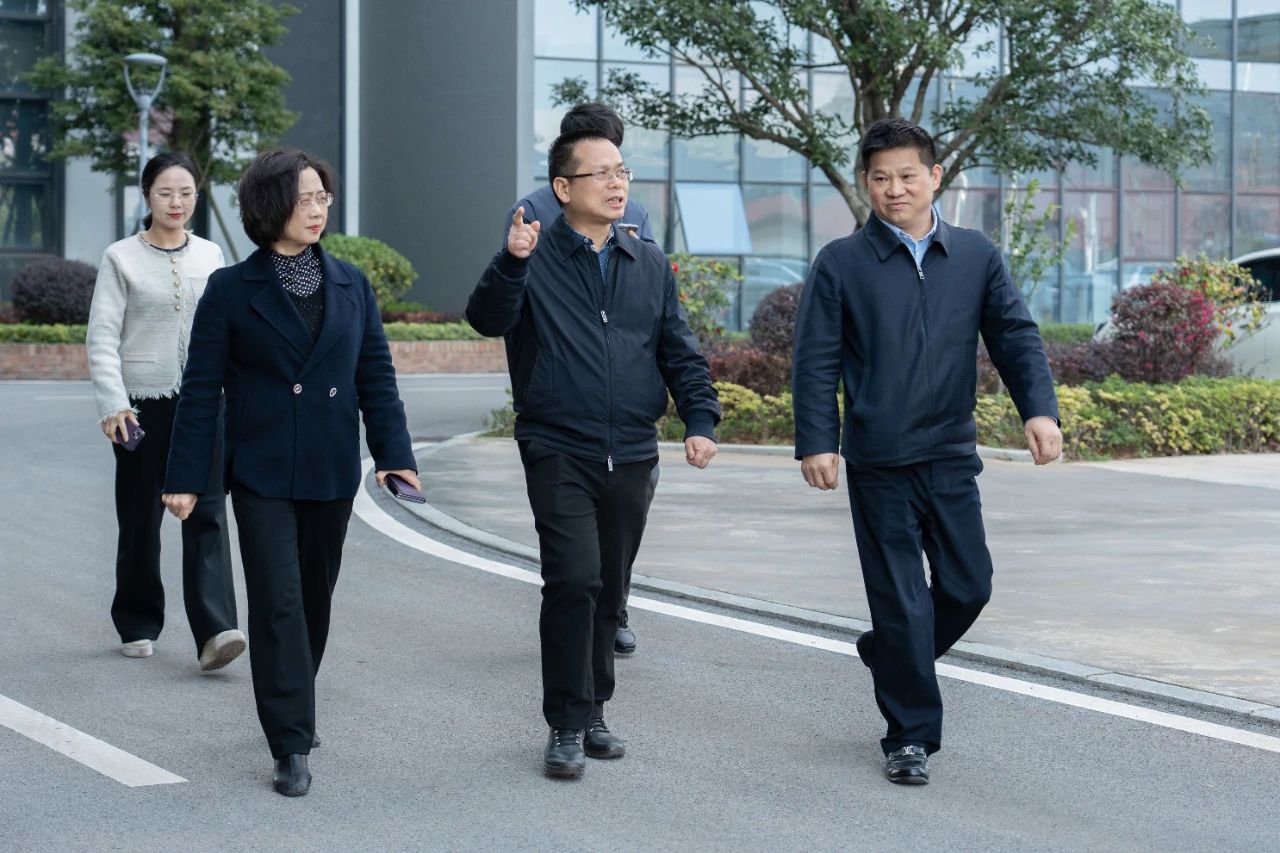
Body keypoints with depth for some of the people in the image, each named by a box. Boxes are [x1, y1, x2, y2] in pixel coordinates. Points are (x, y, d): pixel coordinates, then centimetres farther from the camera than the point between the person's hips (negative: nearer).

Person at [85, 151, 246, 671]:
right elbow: (102, 336, -5)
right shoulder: (122, 258, -1)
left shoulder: (210, 256, 8)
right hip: (143, 405, -2)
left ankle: (214, 632, -17)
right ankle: (138, 625, 24)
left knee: (206, 515, -9)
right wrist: (112, 402, -16)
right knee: (140, 520, 8)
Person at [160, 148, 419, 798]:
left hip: (330, 474, 4)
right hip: (262, 474, -4)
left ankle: (292, 713, 32)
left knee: (314, 598, 13)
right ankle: (292, 748, -8)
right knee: (278, 603, -9)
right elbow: (201, 388, -2)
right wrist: (184, 476, -5)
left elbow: (375, 374, 8)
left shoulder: (351, 284, 7)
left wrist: (393, 453, -2)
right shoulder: (231, 290, -3)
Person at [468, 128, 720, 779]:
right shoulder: (536, 256, -1)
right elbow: (488, 319, -16)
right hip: (559, 451, -4)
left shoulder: (650, 263, 13)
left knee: (609, 590, 11)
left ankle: (592, 711, 24)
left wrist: (700, 420, 1)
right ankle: (566, 724, -4)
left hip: (632, 457, 5)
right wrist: (512, 262, -33)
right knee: (574, 581, -14)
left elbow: (680, 352, 14)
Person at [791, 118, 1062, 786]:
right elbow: (816, 361, -3)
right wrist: (815, 442, -11)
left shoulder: (976, 256, 6)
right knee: (901, 600, 0)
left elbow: (1015, 335, 3)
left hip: (952, 455, 3)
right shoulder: (841, 264, -2)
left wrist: (1039, 409, -12)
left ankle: (890, 658, 34)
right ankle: (909, 737, 12)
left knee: (968, 587, 6)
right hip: (879, 462, -3)